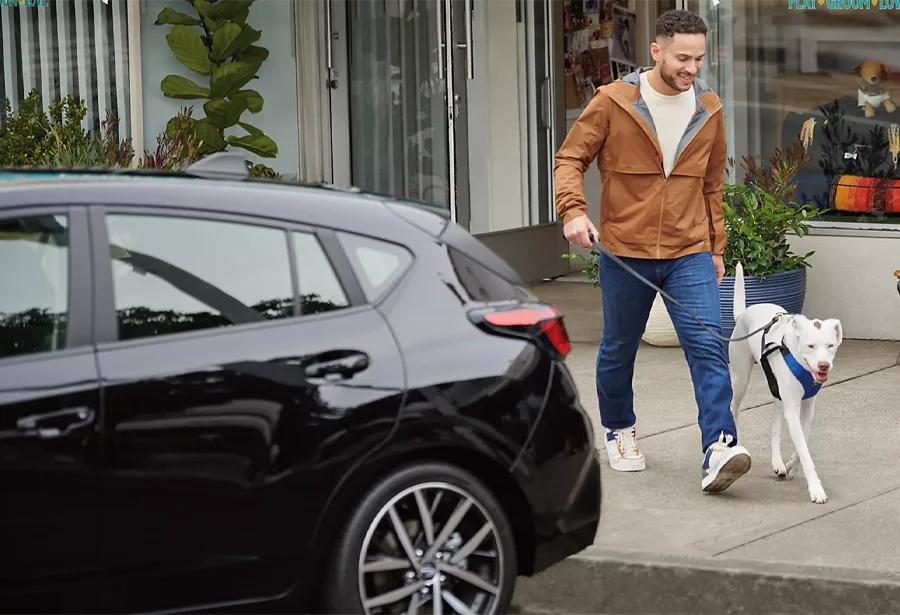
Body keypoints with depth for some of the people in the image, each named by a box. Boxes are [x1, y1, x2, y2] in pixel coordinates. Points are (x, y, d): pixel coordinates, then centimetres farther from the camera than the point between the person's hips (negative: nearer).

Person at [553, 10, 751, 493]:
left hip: (688, 254, 2)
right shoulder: (613, 102, -7)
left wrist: (715, 246, 17)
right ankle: (619, 431, 38)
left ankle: (718, 451, -21)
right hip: (624, 253, -1)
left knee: (708, 348, -14)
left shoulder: (708, 109, 5)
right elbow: (570, 159, -4)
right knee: (618, 349, 14)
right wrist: (573, 210, -22)